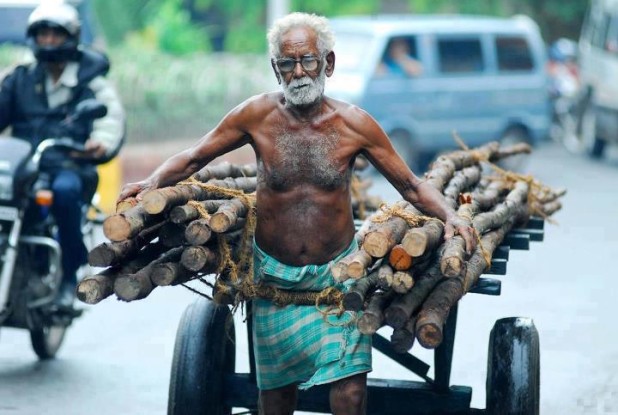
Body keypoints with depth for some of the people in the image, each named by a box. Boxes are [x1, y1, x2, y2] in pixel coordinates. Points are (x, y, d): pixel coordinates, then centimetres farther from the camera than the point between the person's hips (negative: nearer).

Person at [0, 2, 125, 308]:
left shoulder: (92, 84, 10)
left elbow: (111, 122, -4)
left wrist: (101, 145, -29)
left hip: (69, 168, -3)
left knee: (65, 189, -39)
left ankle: (70, 273, -24)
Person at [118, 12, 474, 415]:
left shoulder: (355, 124, -8)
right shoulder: (257, 115, -8)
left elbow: (411, 185, -1)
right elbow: (195, 157, 1)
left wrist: (450, 215, -18)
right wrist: (153, 182, -17)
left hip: (338, 272, -1)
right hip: (275, 274, 1)